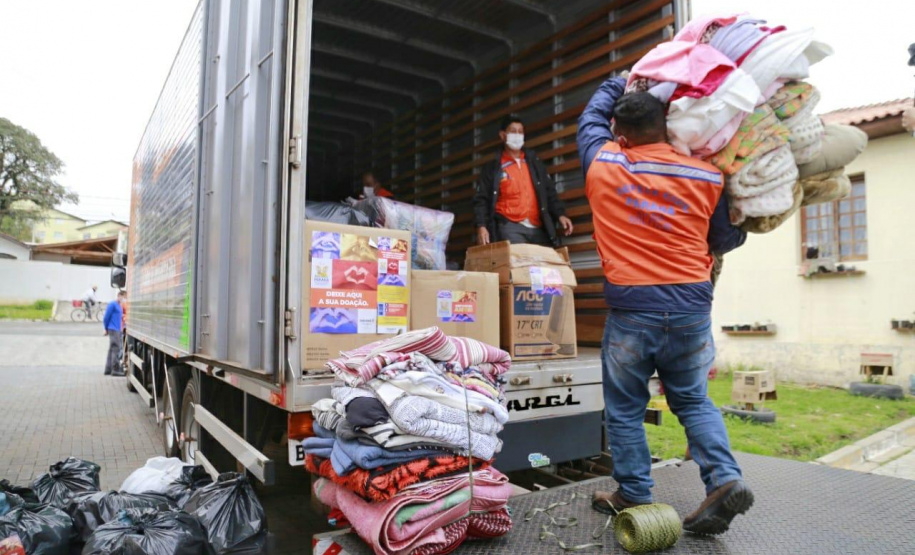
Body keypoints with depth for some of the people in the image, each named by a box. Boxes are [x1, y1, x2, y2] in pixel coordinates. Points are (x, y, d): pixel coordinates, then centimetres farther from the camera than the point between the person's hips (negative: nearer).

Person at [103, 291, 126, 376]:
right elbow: (106, 317, -9)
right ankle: (115, 370, -10)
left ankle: (108, 370, 18)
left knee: (112, 350, 12)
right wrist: (106, 329, -3)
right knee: (116, 349, -10)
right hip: (113, 330, -9)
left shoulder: (120, 307, 16)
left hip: (118, 330, 9)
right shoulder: (112, 305, -8)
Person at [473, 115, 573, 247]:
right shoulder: (493, 167, 8)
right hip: (511, 227, -4)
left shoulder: (534, 161, 19)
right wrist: (481, 226, -12)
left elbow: (549, 192, 19)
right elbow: (481, 200, 3)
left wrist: (560, 214, 4)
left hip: (538, 227, 4)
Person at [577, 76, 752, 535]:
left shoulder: (603, 163, 0)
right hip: (692, 306, 3)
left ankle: (634, 496, 19)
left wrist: (620, 84, 36)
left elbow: (591, 117, 21)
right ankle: (724, 480, 8)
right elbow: (728, 238, 13)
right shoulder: (707, 176, 2)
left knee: (625, 408, 12)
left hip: (631, 308, -2)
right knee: (693, 401, 20)